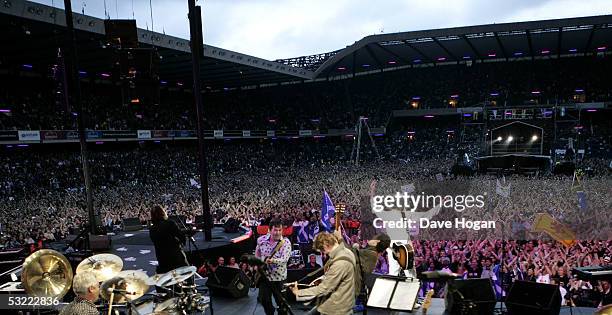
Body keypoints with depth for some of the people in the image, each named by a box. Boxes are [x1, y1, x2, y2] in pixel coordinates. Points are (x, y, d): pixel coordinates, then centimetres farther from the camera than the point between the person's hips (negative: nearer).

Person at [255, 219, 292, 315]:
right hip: (264, 274, 3)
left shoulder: (286, 242, -15)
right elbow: (257, 254, 13)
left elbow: (285, 259, -26)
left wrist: (273, 261, -42)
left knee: (280, 301, 8)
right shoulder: (261, 239, -5)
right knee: (264, 299, 12)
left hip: (279, 276, -3)